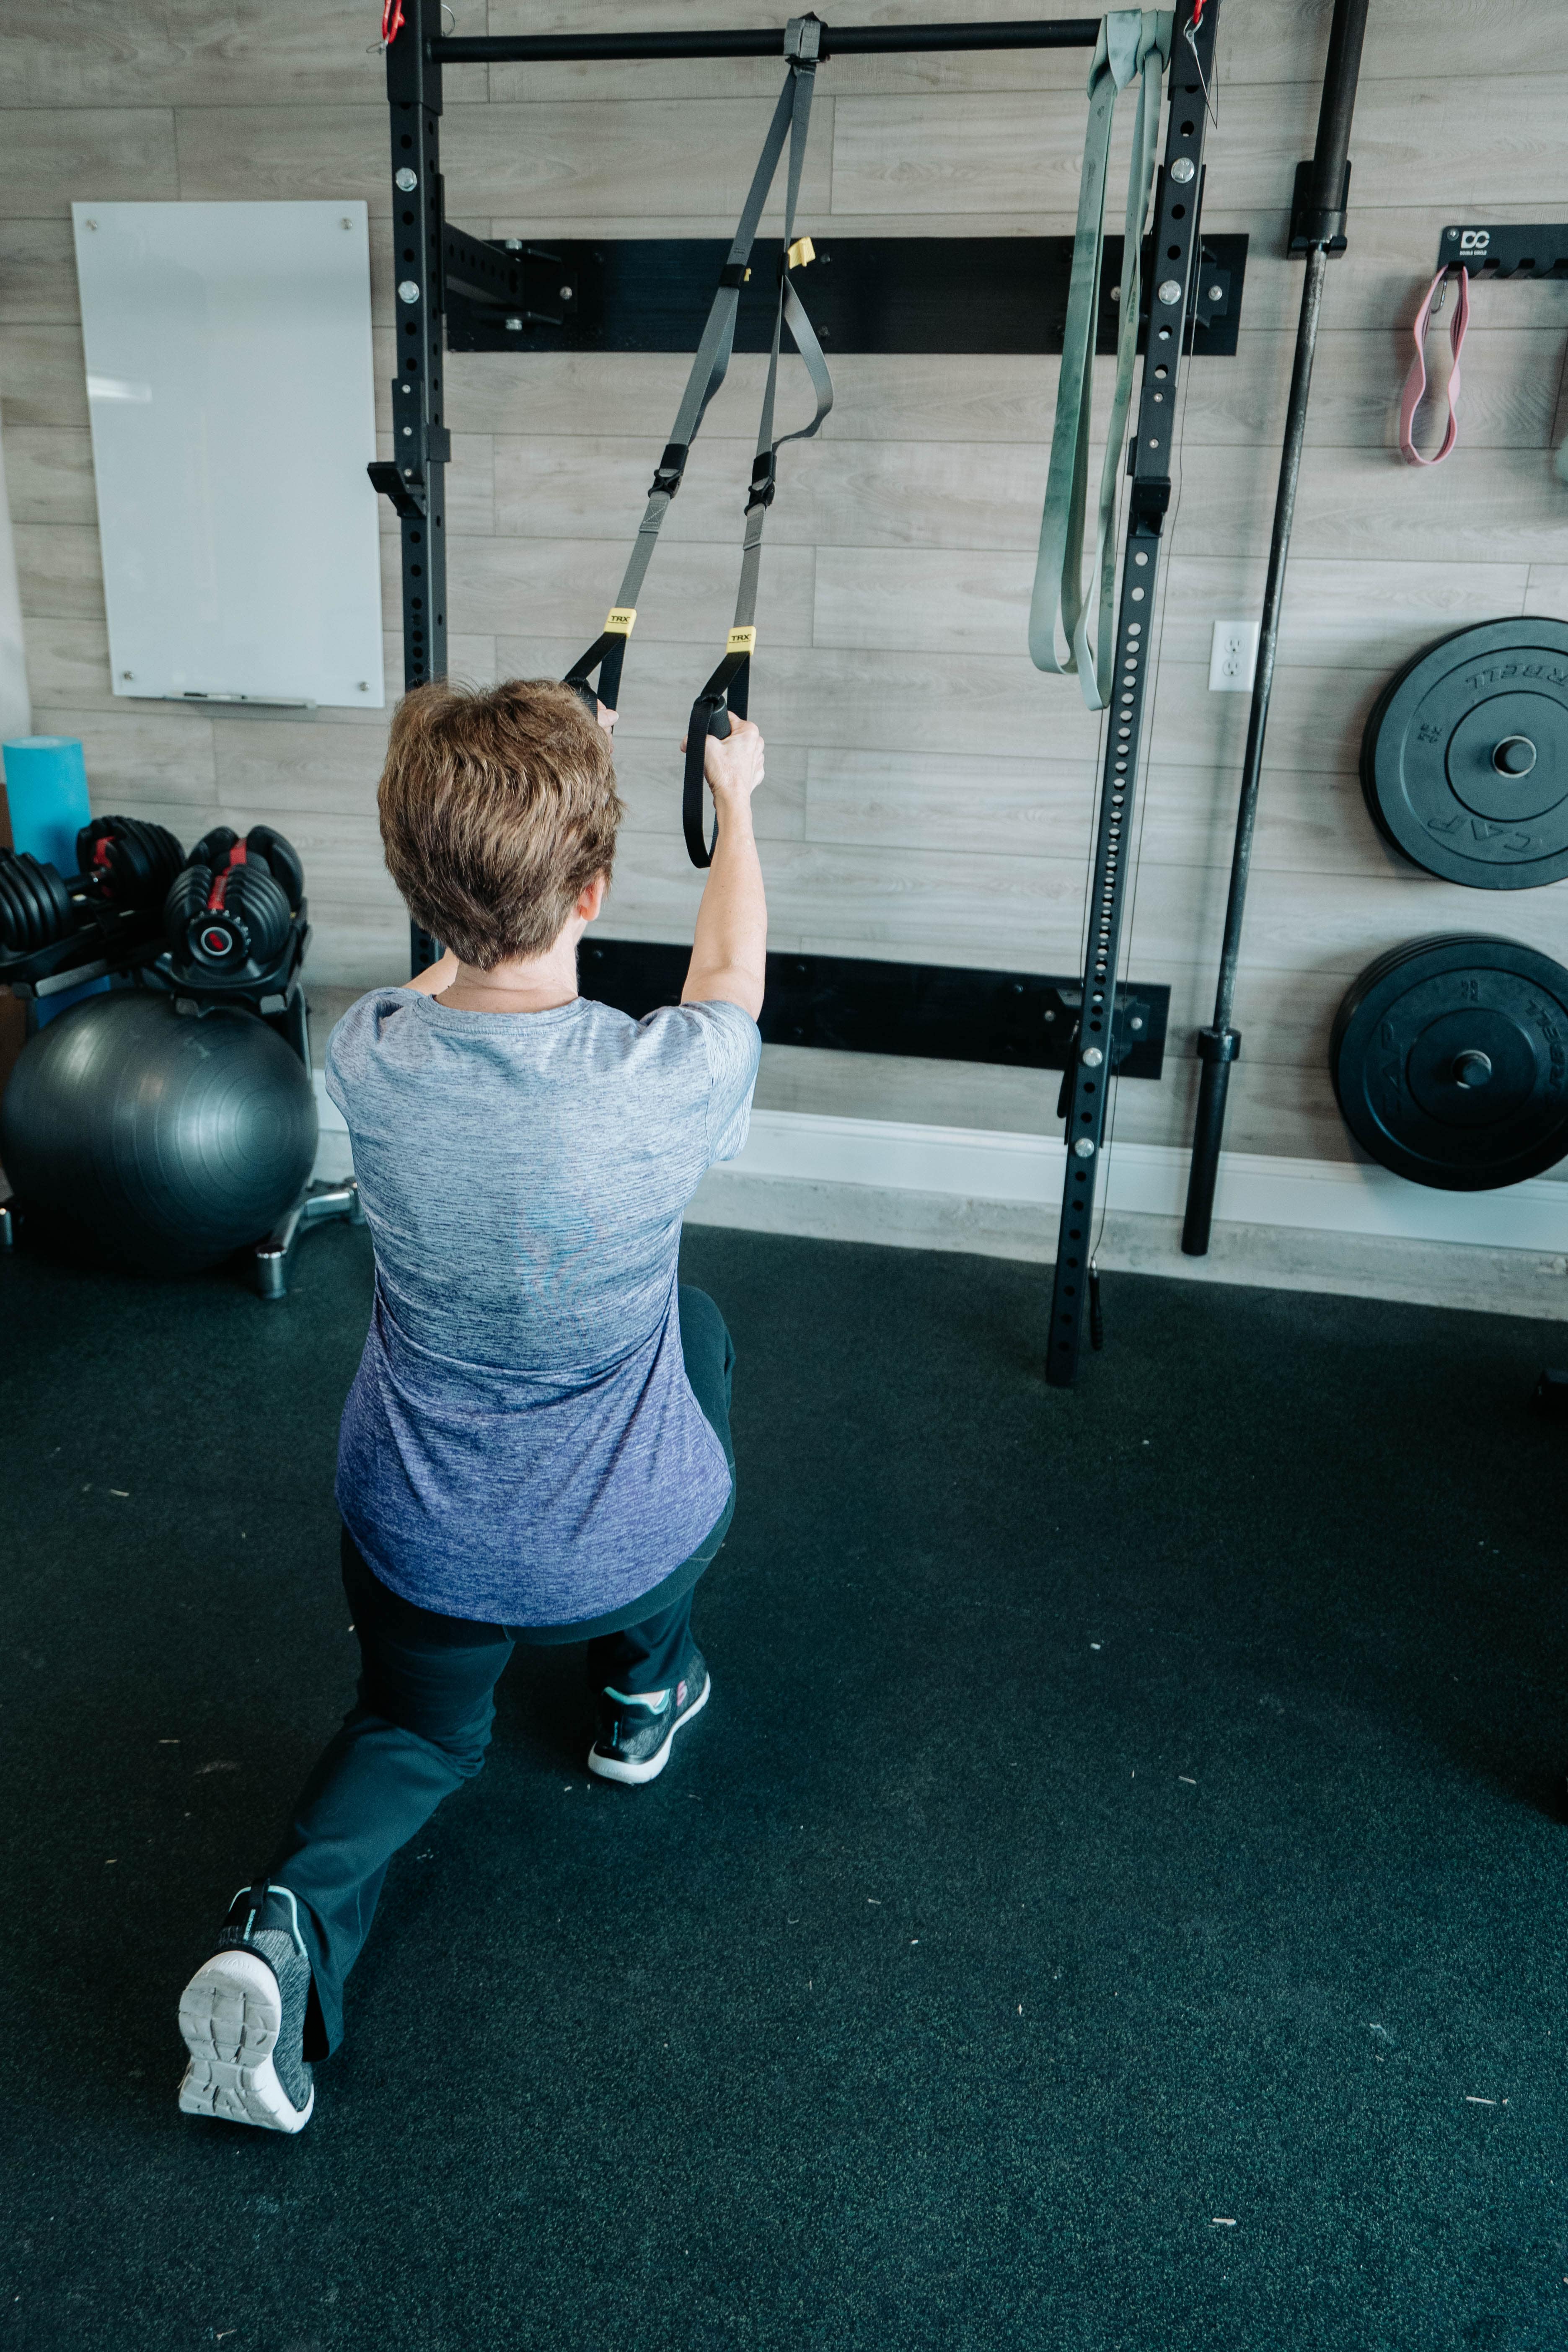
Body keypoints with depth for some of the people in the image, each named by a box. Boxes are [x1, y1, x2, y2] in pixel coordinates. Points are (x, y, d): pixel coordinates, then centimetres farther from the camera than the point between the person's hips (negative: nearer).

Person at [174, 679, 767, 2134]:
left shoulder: (368, 1056, -17)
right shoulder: (668, 1081, -26)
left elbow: (473, 963, 8)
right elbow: (731, 974, 0)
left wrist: (527, 785, 23)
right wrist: (734, 799, 18)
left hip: (419, 1549, 3)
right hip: (625, 1548, -2)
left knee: (419, 1731, 33)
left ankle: (291, 1923, 1)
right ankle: (644, 1688, 39)